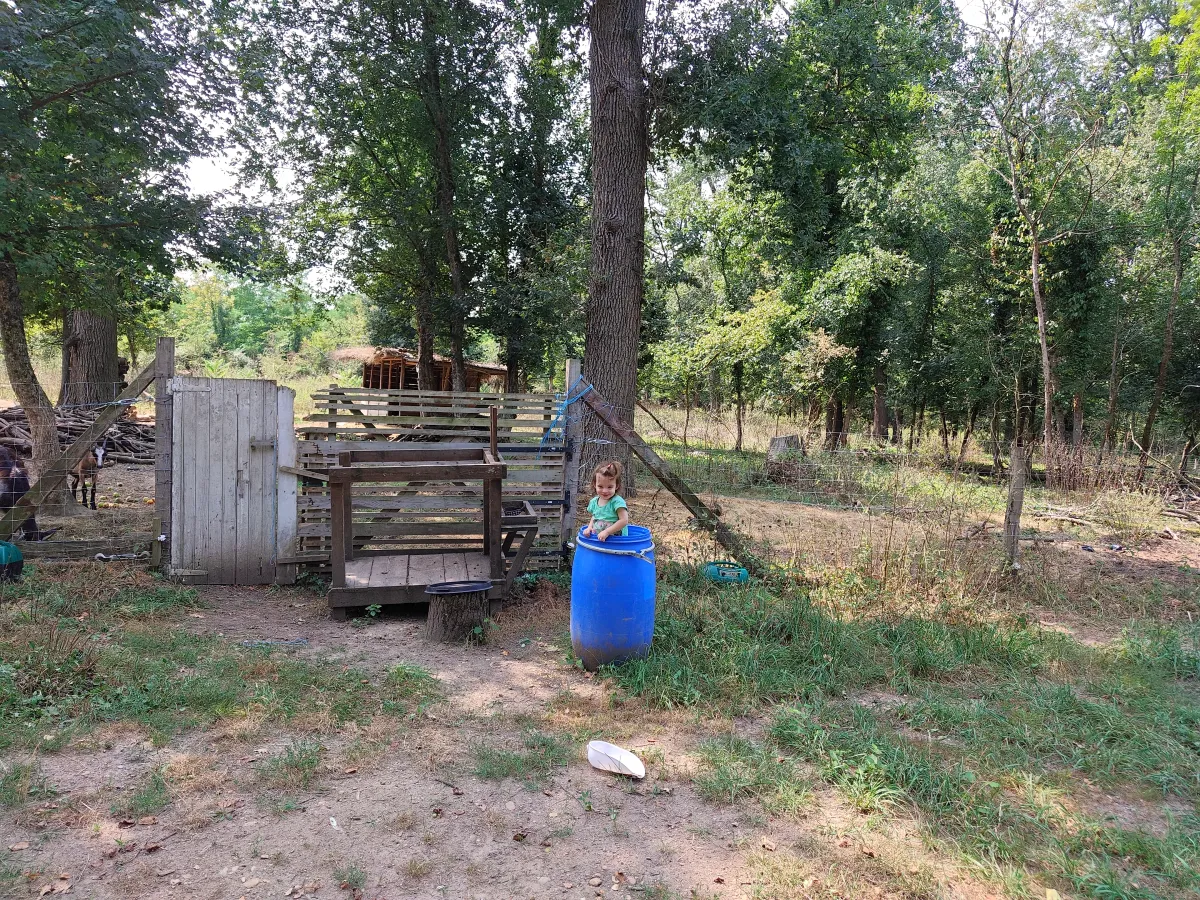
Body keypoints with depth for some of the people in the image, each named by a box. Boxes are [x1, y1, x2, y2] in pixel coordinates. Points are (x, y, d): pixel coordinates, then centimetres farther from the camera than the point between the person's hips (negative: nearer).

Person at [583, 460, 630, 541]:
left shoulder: (617, 501, -13)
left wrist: (606, 532, -22)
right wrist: (589, 527, 3)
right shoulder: (594, 501, 8)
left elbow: (624, 520, -19)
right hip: (596, 537, 7)